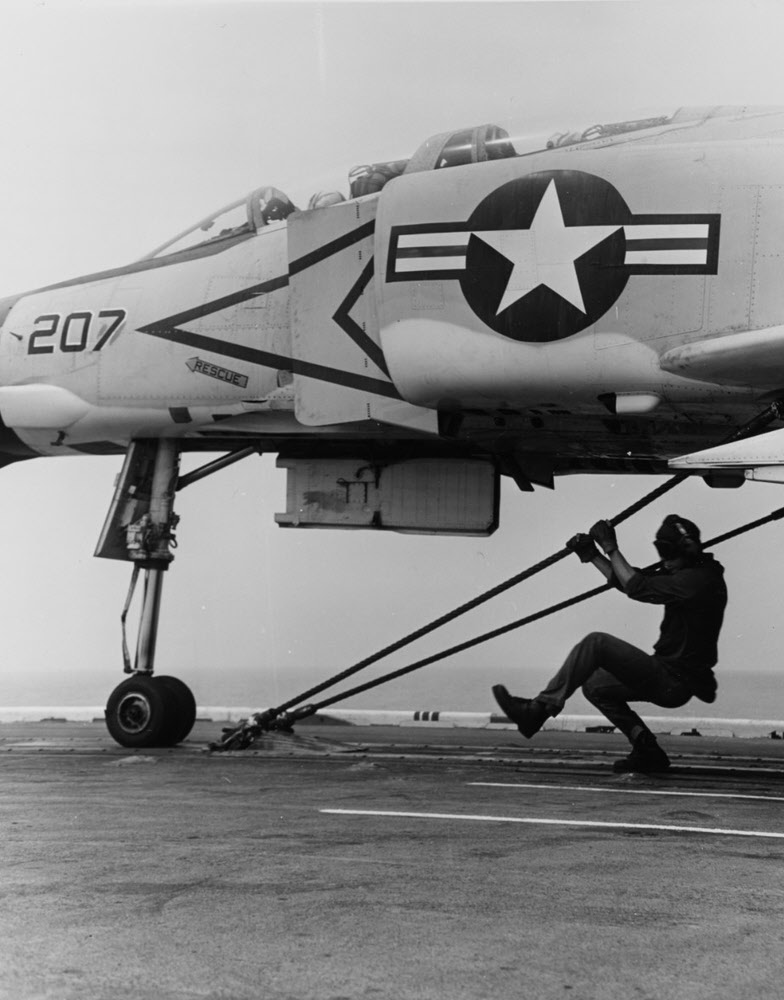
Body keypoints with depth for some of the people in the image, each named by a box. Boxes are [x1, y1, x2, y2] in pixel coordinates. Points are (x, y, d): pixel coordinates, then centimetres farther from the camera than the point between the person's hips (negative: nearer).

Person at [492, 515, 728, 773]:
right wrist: (593, 556, 8)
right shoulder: (684, 575, 12)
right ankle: (648, 751, 11)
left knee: (596, 643, -20)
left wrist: (612, 548, -13)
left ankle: (538, 709, -21)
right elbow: (627, 581, 17)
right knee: (595, 685, 20)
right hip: (669, 677, 10)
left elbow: (637, 588, -21)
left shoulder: (701, 579, -18)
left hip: (675, 681, -10)